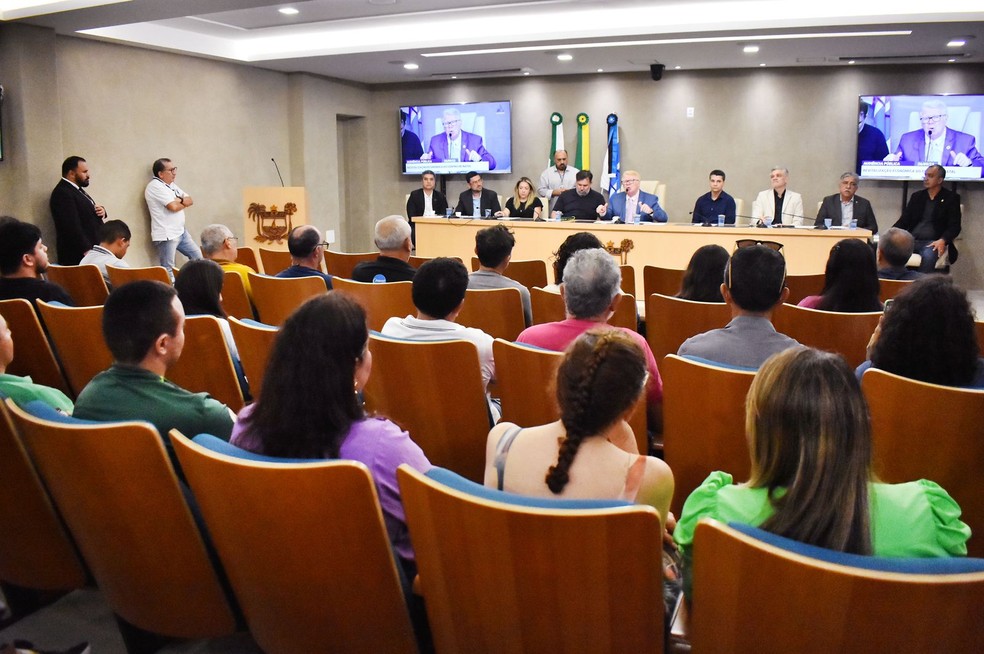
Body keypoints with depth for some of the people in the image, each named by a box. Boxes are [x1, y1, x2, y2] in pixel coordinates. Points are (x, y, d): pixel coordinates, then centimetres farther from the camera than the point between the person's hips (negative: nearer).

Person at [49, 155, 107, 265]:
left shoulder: (77, 189, 18)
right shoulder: (62, 193, -14)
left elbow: (88, 215, 27)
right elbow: (72, 227, -21)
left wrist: (101, 211, 4)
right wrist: (87, 250, -24)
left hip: (92, 249, 10)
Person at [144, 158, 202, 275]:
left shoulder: (171, 185, 15)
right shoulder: (155, 186, -13)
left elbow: (190, 201, 11)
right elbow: (173, 207, -21)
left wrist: (179, 200, -11)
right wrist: (184, 202, 0)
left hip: (181, 231, 9)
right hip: (166, 235, -9)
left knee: (197, 257, 17)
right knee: (167, 270, -7)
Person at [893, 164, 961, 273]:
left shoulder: (951, 198, 6)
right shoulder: (916, 196, 18)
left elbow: (954, 226, -1)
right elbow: (904, 220, 14)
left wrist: (942, 240, -21)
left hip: (932, 242, -3)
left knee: (928, 256, -38)